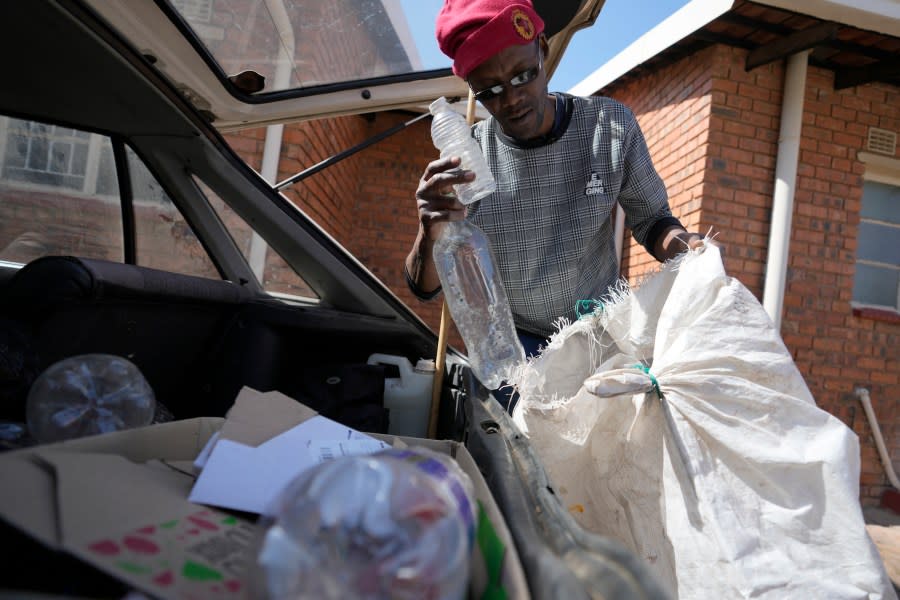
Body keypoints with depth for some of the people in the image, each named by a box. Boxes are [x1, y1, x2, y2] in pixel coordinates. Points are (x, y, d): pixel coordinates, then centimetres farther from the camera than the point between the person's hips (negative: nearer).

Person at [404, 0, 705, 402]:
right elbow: (425, 288, -13)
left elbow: (651, 218, -1)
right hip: (512, 340, 0)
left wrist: (680, 244, -25)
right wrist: (432, 232, -36)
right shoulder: (463, 161, -16)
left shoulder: (612, 127, -15)